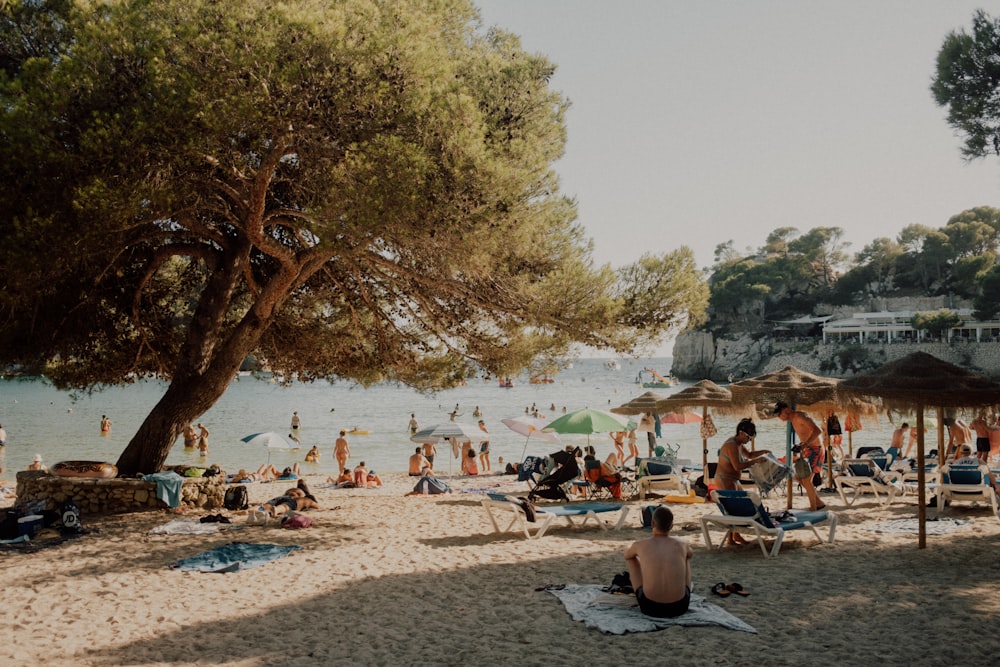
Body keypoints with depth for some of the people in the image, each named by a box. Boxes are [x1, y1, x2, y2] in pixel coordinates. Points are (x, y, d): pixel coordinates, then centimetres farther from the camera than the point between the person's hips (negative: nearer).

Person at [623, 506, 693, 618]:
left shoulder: (640, 545, -3)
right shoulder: (682, 544, 0)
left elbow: (626, 555, 23)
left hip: (650, 607, -1)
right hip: (679, 607, 1)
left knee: (631, 558, 22)